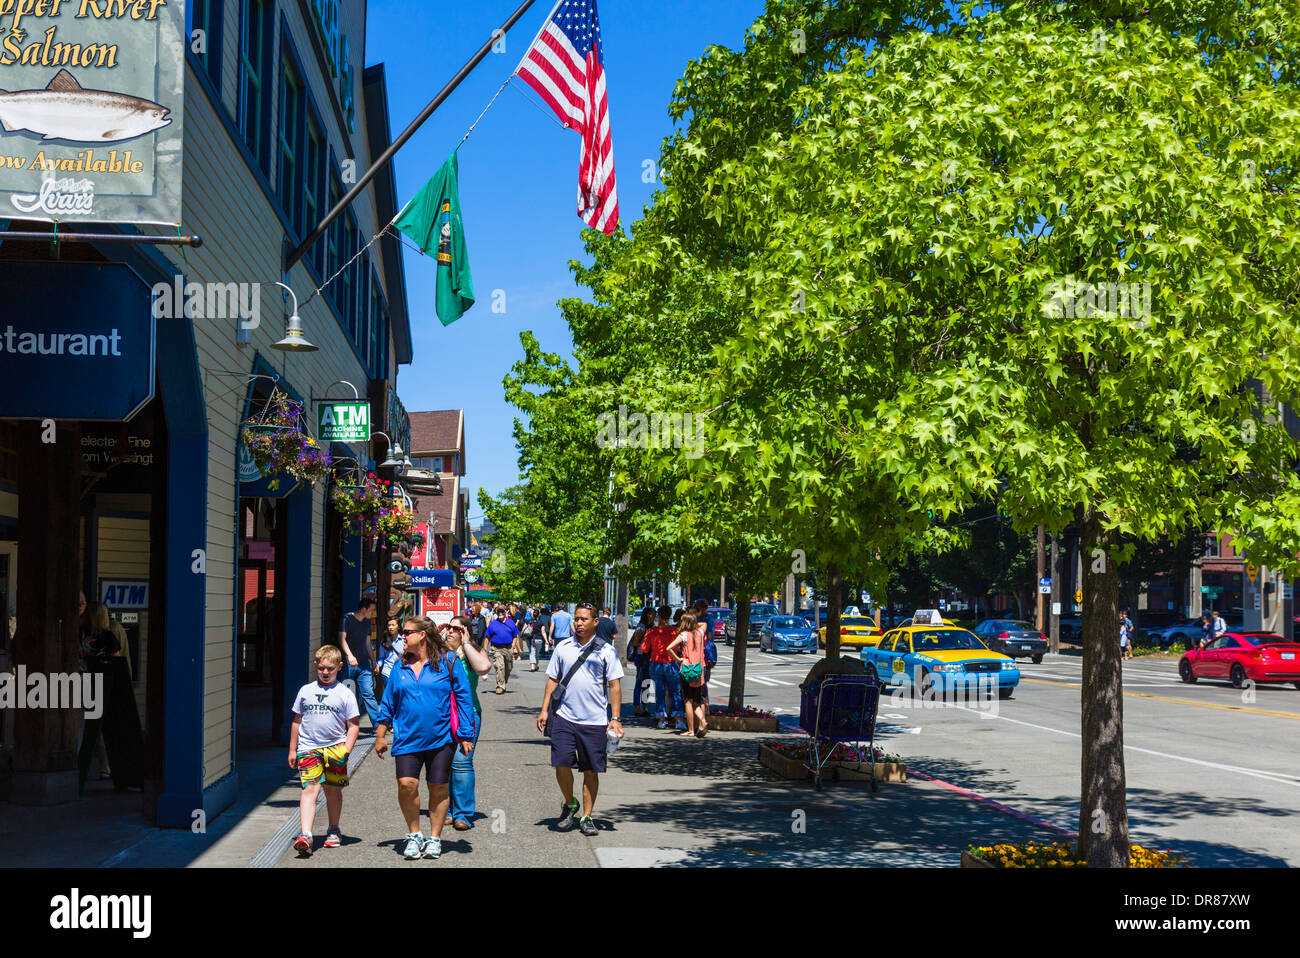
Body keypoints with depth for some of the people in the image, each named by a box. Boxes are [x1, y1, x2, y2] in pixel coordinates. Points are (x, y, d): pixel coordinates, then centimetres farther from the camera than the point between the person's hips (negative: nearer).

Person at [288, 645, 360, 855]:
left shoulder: (345, 694, 2)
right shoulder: (306, 691, 9)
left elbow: (353, 725, 3)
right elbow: (297, 721, 17)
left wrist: (346, 750, -8)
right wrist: (292, 750, 16)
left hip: (335, 747, 0)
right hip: (308, 748, 0)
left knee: (333, 790, 9)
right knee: (310, 789, -12)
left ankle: (333, 830, 29)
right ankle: (305, 835, -22)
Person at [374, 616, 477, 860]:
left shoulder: (447, 661, -2)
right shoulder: (401, 667, 8)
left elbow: (463, 697, 0)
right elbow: (388, 703, 16)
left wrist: (466, 734, -2)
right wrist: (380, 736, 14)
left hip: (440, 738, -2)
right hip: (407, 738, 2)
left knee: (438, 788, 4)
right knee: (406, 784, -14)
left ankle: (435, 838, 21)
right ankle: (414, 835, 6)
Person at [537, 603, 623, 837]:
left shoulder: (606, 650, 2)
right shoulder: (563, 647, 8)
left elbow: (615, 685, 1)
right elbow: (553, 679, 14)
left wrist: (615, 718, -5)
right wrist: (544, 710, 6)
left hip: (596, 721, -1)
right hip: (564, 717, 1)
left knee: (591, 771, 2)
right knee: (561, 764, -7)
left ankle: (586, 817, 13)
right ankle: (569, 804, 19)